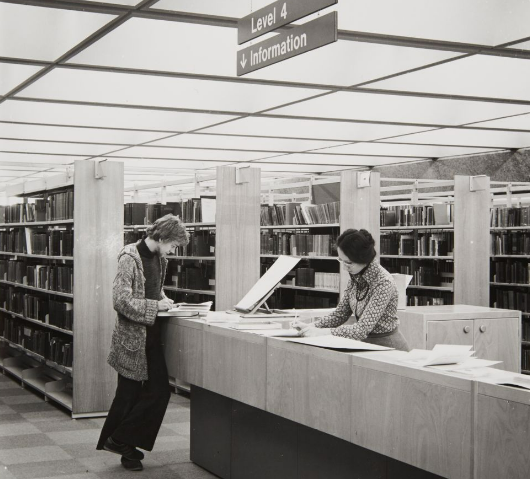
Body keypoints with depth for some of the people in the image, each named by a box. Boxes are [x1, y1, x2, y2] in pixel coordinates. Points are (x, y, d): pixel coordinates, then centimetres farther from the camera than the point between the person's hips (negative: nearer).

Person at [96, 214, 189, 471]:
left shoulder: (159, 259, 9)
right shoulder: (130, 258, -16)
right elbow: (122, 301, -21)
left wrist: (163, 299, 7)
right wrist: (156, 306, -17)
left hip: (151, 334, 8)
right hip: (132, 336, -8)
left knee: (160, 390, 6)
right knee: (129, 394, -1)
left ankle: (126, 444, 16)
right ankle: (118, 440, 16)